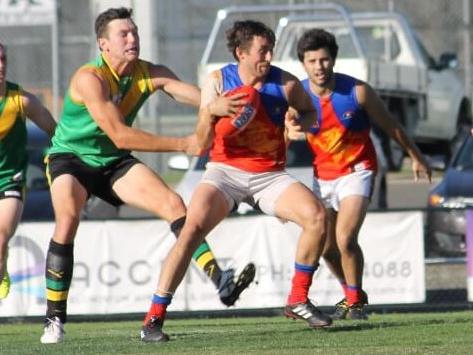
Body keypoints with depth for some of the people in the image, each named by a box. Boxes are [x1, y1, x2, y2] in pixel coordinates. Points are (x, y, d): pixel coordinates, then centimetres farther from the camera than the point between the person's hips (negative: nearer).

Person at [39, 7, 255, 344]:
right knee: (68, 219, -29)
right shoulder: (90, 79, -26)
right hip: (71, 157, -6)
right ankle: (55, 319, -21)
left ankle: (221, 281, -14)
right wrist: (183, 144, -34)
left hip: (114, 162, 6)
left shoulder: (149, 74, -7)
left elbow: (198, 96, -17)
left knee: (174, 203, -11)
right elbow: (120, 136, -33)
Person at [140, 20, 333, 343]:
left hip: (270, 175, 2)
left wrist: (301, 123, -11)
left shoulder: (285, 83, -6)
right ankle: (154, 318, -22)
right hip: (225, 170, -2)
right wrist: (211, 111, -28)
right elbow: (202, 144, -9)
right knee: (192, 228, -25)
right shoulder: (218, 81, -7)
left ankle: (298, 301, -2)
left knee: (317, 215, -20)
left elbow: (310, 112, 13)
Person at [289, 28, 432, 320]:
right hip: (323, 174, 4)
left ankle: (356, 301, 1)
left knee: (345, 239, -20)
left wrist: (416, 157, 9)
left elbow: (390, 126, -1)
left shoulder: (358, 91, -16)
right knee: (327, 247, 10)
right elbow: (284, 136, 2)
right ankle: (352, 294, 37)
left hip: (357, 170, -4)